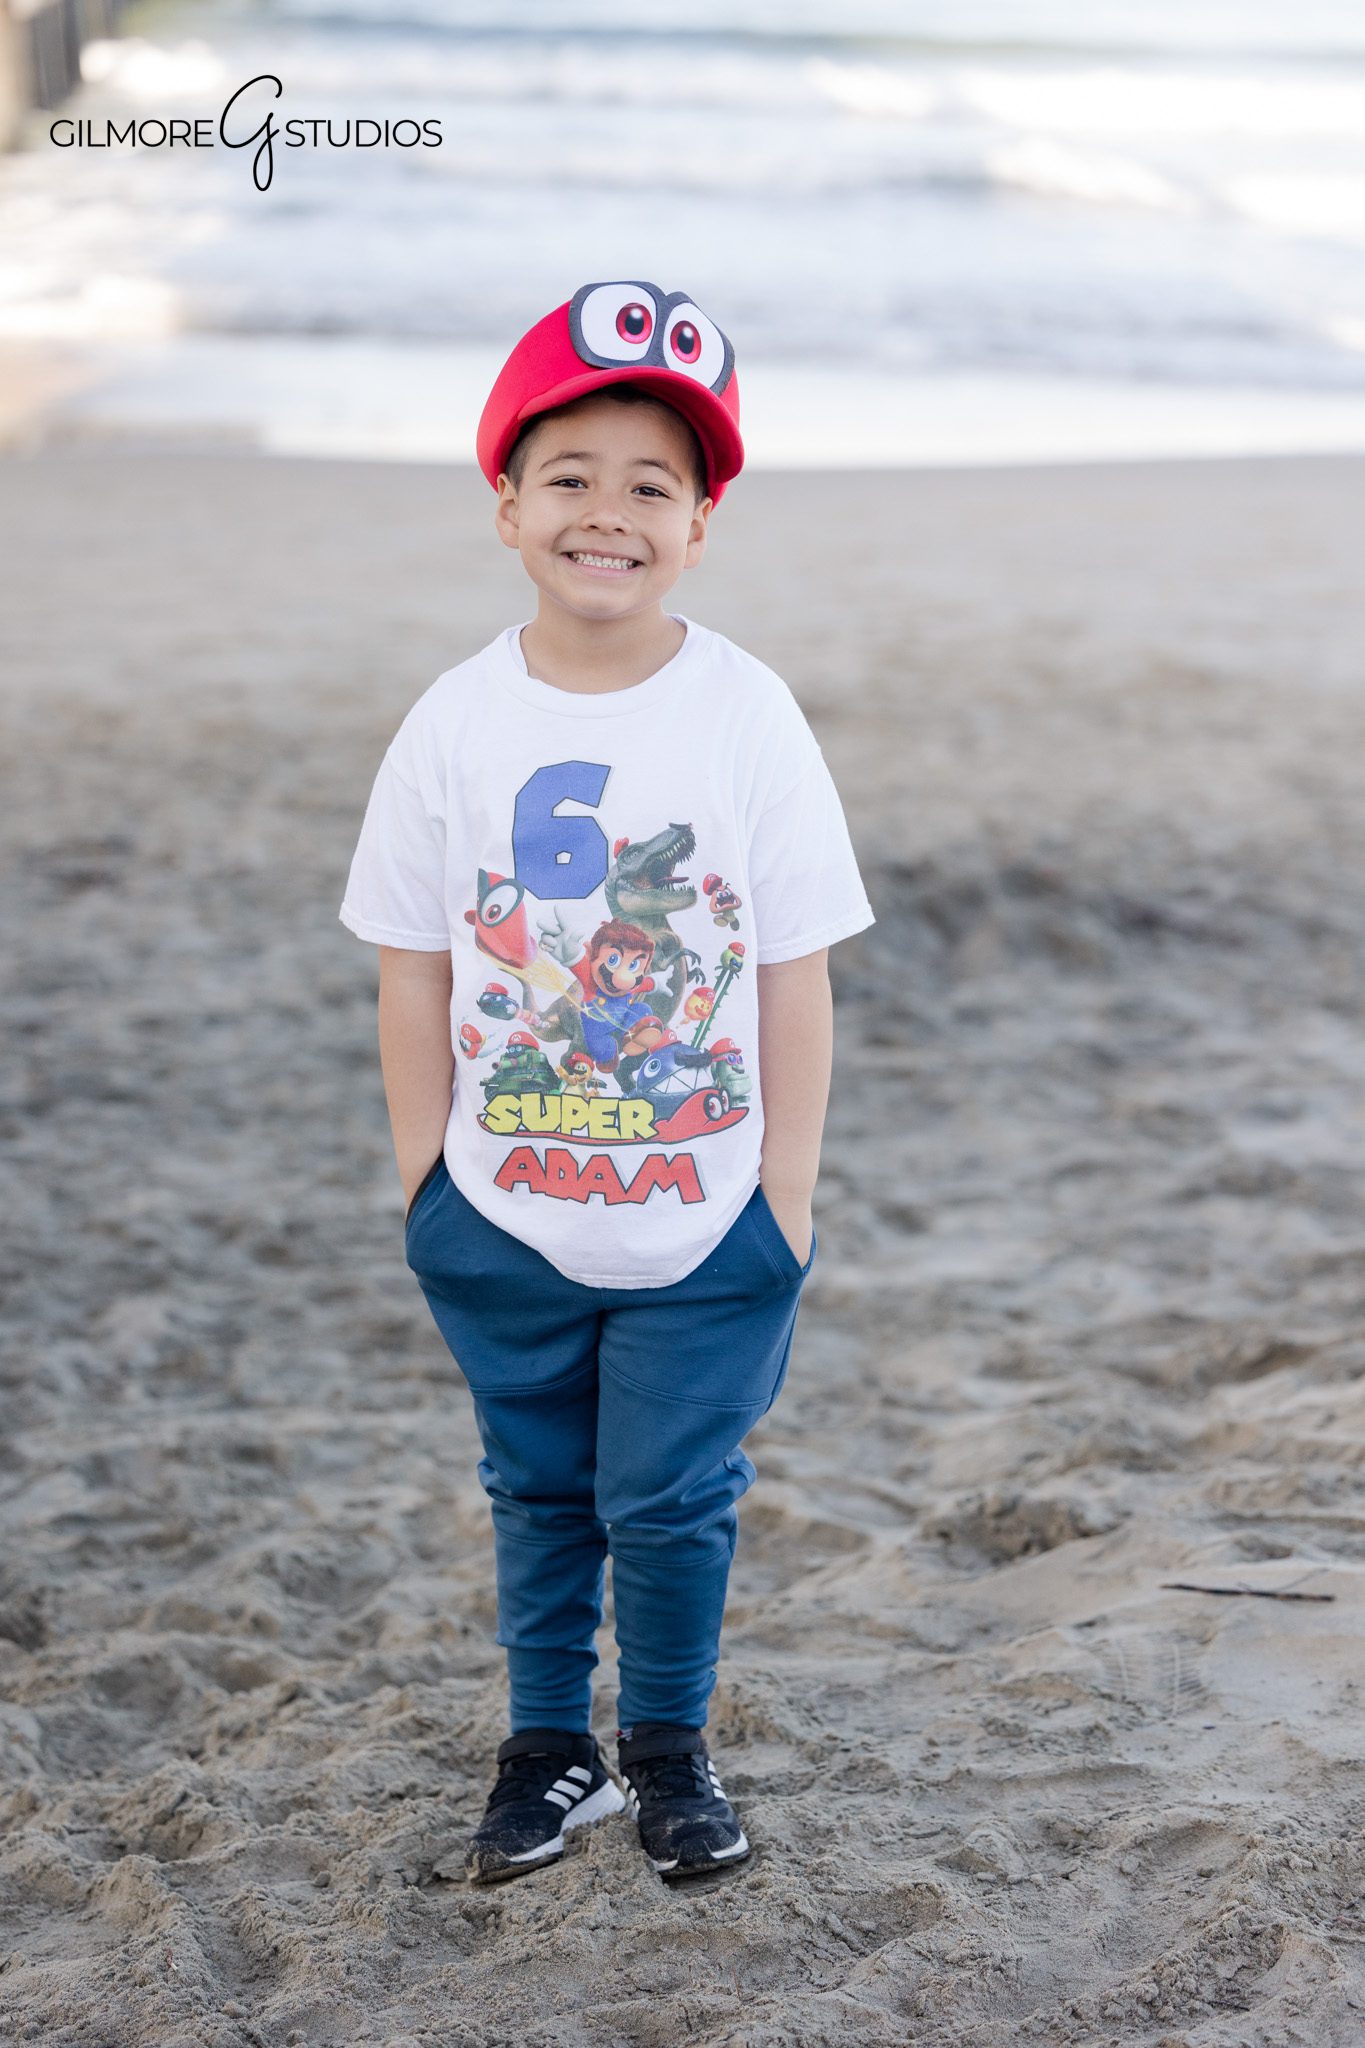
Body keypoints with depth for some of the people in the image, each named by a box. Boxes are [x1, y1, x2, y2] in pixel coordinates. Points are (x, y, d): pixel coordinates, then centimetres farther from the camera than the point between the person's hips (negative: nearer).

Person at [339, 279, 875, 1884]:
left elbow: (795, 976, -6)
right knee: (537, 1489, 16)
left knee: (671, 1498, 7)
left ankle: (669, 1748, 29)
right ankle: (549, 1747, 34)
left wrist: (787, 1200, -6)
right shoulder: (455, 724, -6)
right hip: (501, 1220, 2)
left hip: (708, 1221, -2)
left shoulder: (748, 717, -9)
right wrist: (425, 1179, -1)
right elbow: (412, 970, 0)